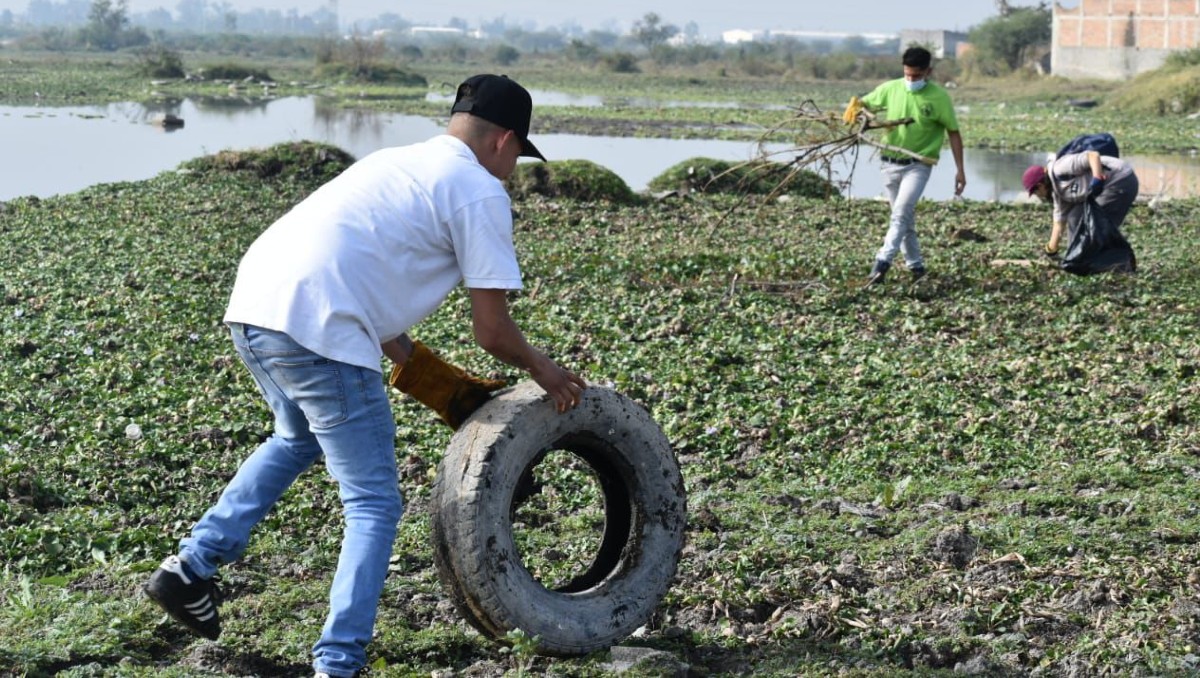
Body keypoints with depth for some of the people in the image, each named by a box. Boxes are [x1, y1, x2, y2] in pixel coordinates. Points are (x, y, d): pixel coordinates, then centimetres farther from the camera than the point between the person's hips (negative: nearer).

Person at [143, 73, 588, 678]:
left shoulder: (400, 163, 28)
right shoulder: (479, 191, 3)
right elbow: (491, 330, 1)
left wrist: (435, 382, 31)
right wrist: (539, 367, 21)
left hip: (251, 306, 9)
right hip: (316, 330, -9)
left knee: (297, 440, 35)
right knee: (373, 507, 3)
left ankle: (191, 566, 33)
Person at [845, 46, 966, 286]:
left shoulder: (939, 97, -8)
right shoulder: (890, 89, -1)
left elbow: (953, 133, -2)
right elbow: (863, 104, 12)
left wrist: (960, 170, -4)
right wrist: (855, 107, -14)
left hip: (918, 165, -4)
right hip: (891, 163, 4)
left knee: (901, 212, -20)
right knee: (905, 218, 12)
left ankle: (883, 262, -27)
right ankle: (916, 266, 22)